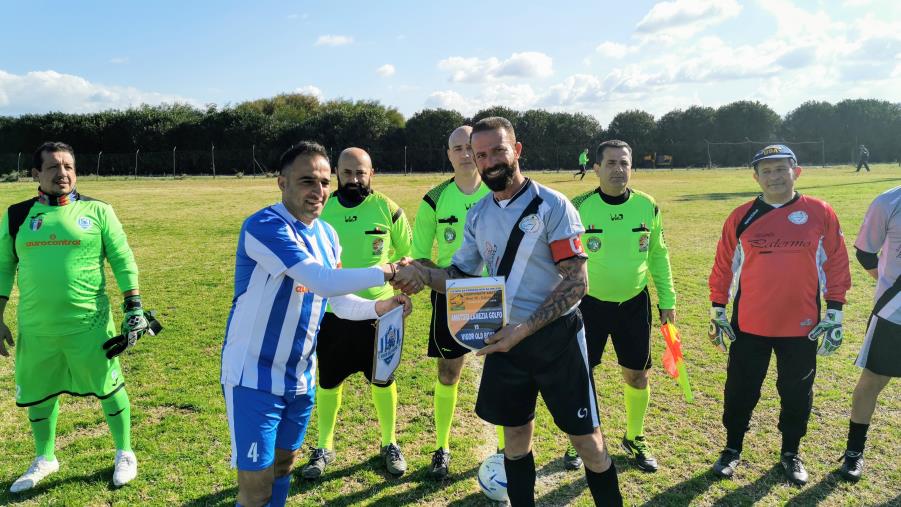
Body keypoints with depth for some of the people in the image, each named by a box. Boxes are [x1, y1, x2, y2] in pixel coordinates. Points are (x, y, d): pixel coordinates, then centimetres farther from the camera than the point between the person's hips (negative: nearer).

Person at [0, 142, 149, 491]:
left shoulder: (97, 211, -2)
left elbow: (123, 261, 0)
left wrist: (134, 308, -5)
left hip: (89, 324, -2)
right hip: (35, 329, 3)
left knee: (108, 388, 9)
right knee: (38, 395, 17)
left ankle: (125, 454, 29)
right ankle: (44, 459, 40)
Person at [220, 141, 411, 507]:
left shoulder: (327, 235, 4)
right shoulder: (264, 226, -22)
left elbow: (338, 301, 10)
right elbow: (322, 282, -33)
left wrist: (379, 307, -8)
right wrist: (386, 272, -30)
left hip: (300, 377, 7)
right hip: (255, 378, -7)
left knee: (283, 466, 22)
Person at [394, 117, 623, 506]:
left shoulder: (551, 205, -12)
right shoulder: (477, 215, 5)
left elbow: (577, 282, -15)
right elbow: (461, 275, 8)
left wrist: (525, 329, -24)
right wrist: (422, 274, -13)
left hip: (556, 338, -4)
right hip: (505, 338, 5)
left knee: (585, 436, 6)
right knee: (515, 433, 16)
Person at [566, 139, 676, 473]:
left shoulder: (648, 207, -3)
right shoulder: (578, 208, -11)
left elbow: (659, 256, 7)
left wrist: (667, 300, 8)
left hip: (634, 304, 2)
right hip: (589, 304, -2)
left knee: (637, 375, 11)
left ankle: (634, 439, 34)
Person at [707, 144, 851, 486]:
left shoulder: (821, 214, -3)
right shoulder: (741, 217, -1)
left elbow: (836, 264, 2)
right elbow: (723, 266, 4)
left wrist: (834, 313, 0)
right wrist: (717, 311, 4)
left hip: (802, 326, 0)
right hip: (748, 325, 0)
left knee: (797, 393, 14)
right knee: (740, 391, 11)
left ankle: (791, 453, 36)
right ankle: (732, 450, 31)